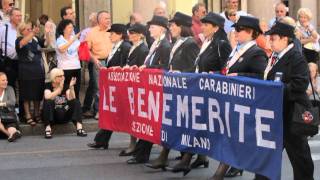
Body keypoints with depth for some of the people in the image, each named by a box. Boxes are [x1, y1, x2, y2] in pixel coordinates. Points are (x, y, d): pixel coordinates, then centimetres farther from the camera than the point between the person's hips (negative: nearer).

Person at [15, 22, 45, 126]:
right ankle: (28, 116, 4)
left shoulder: (36, 39, 8)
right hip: (26, 71, -4)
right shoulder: (19, 40, -5)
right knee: (27, 94, -1)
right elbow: (22, 43, -26)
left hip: (38, 70, 4)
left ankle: (37, 114, 20)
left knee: (38, 94, 9)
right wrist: (32, 33, -40)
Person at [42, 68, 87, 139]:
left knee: (76, 102, -17)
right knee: (48, 102, -30)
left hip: (64, 116, 3)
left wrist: (71, 87, -25)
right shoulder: (48, 86, -1)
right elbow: (48, 97, -23)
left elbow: (71, 99, -11)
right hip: (52, 116, -3)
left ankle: (79, 127, -35)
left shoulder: (66, 86, 8)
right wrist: (59, 88, -27)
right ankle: (48, 128, -37)